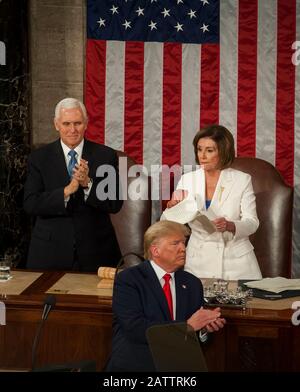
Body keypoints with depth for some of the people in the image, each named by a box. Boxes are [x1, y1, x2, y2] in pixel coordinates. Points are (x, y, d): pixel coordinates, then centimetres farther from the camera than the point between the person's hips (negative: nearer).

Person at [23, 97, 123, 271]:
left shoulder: (106, 155, 0)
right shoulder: (39, 158, 1)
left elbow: (115, 204, -5)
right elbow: (30, 204, -9)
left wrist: (88, 183, -21)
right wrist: (66, 191, -22)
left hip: (95, 251, 1)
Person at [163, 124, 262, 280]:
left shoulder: (242, 180, -3)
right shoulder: (187, 180, 2)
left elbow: (252, 223, -6)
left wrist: (230, 226, -25)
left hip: (236, 260, -1)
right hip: (199, 260, 1)